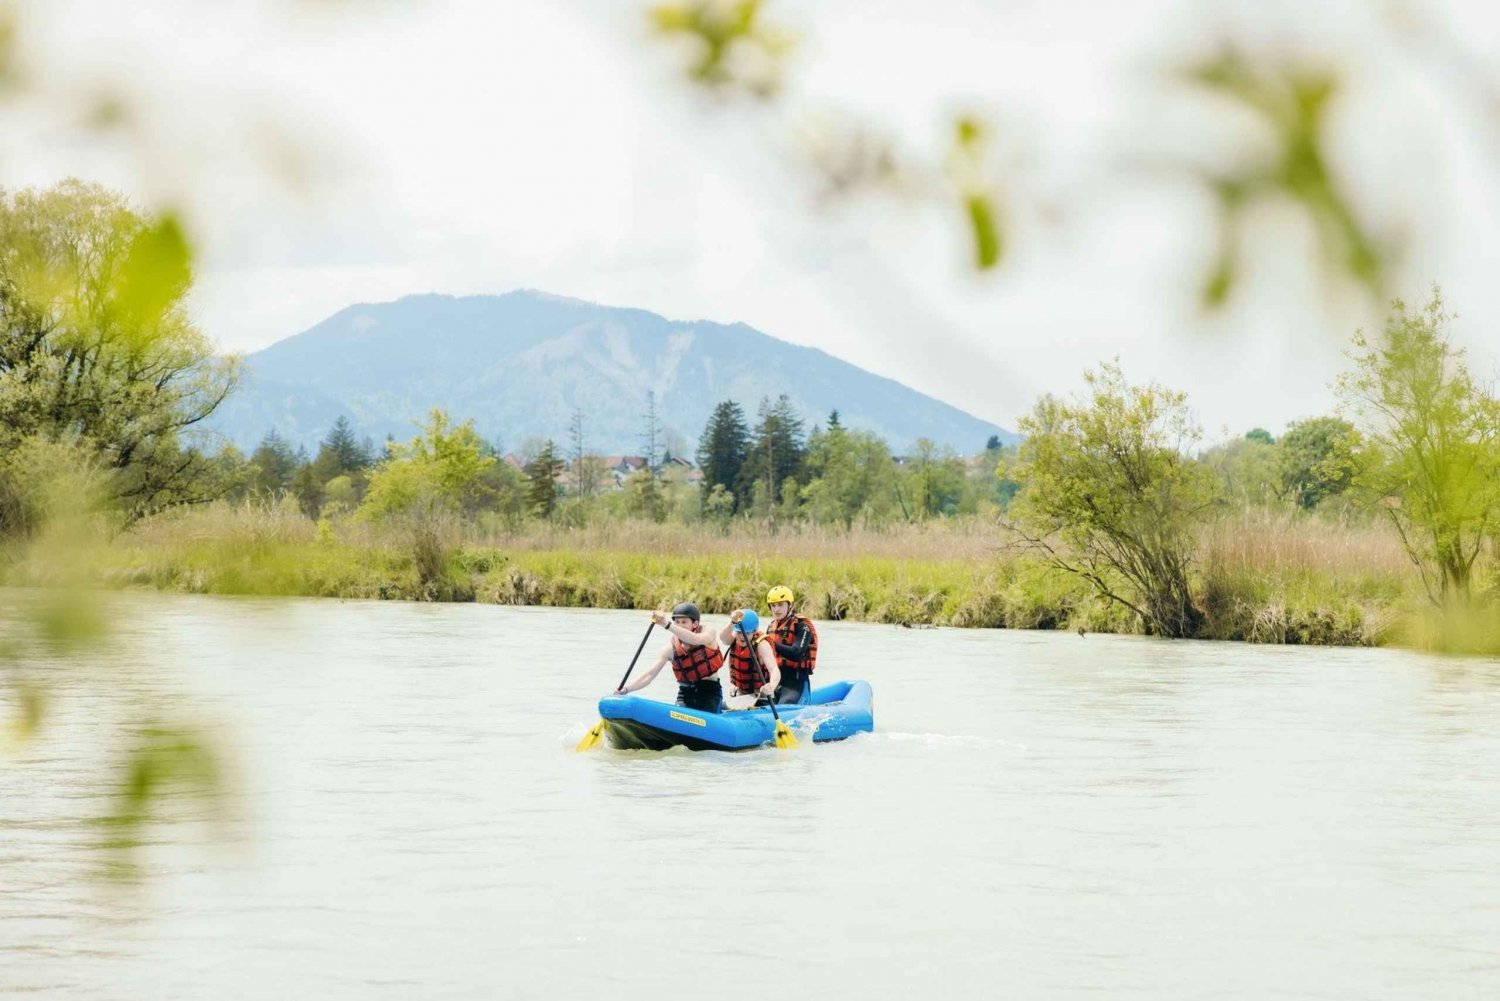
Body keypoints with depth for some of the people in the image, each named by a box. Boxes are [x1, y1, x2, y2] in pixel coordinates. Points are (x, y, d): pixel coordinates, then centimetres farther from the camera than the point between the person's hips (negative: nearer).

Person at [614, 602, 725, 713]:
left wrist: (667, 625, -45)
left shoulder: (707, 634, -9)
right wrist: (625, 689, -25)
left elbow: (695, 640, -34)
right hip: (686, 694, 3)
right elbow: (650, 674, -9)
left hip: (710, 692, -3)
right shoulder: (671, 648, -4)